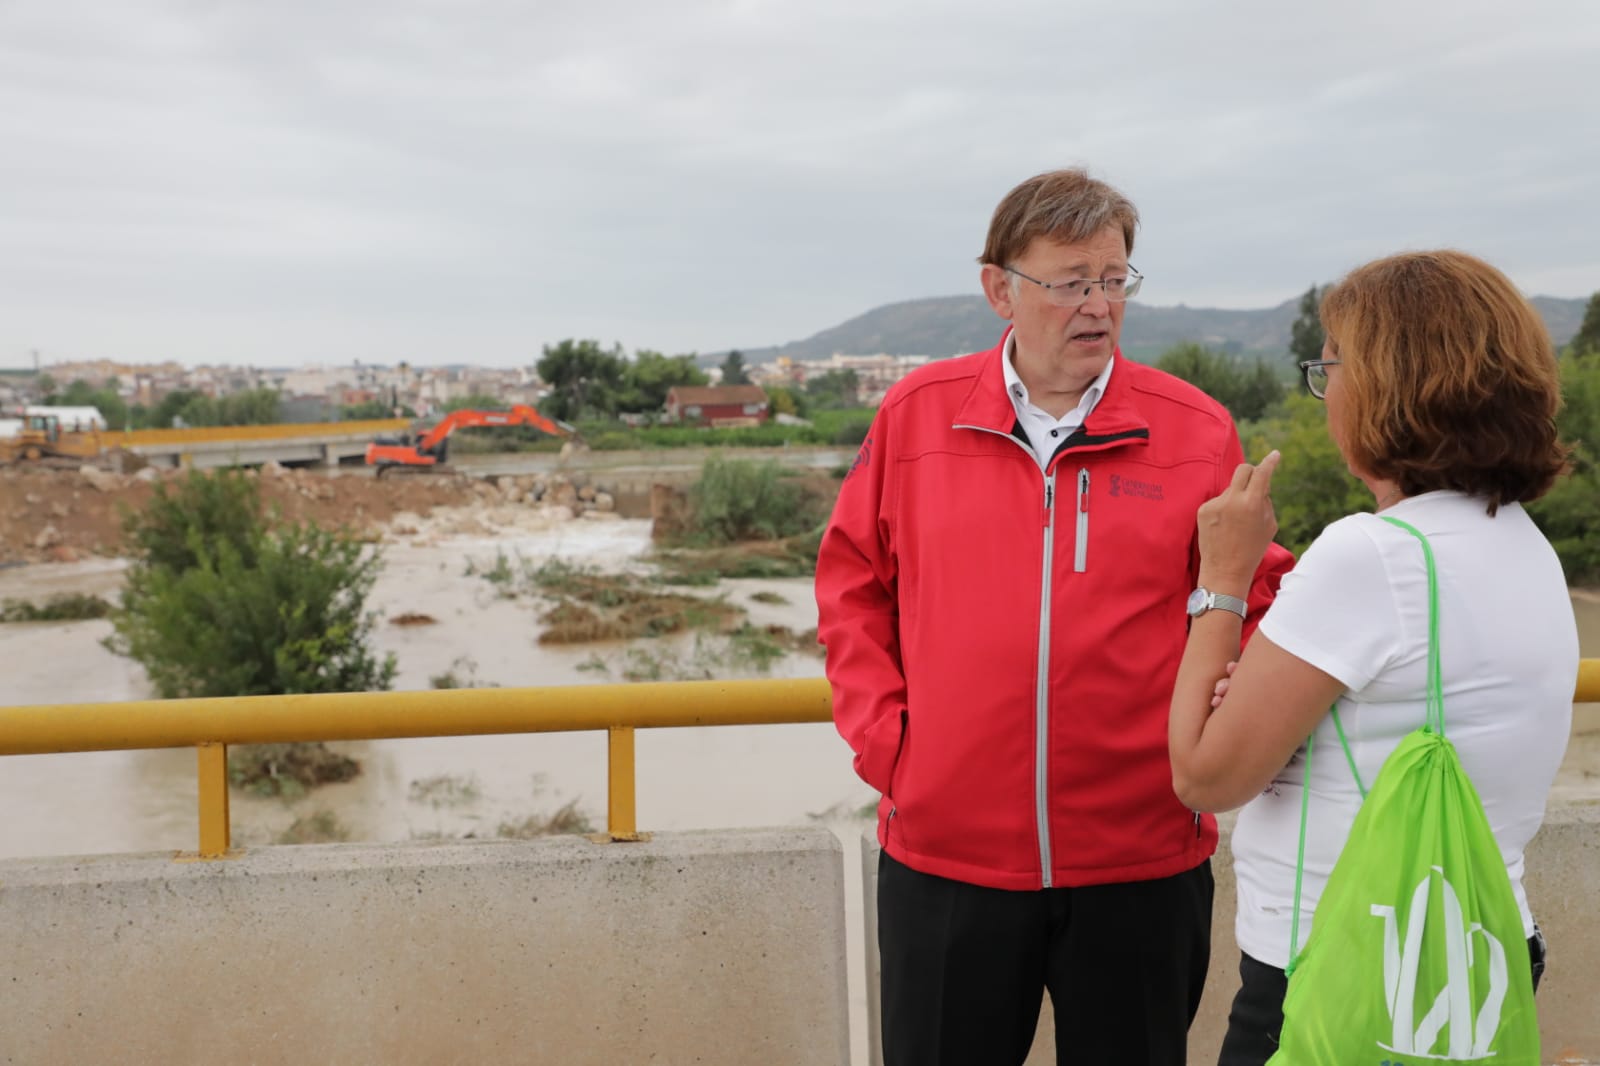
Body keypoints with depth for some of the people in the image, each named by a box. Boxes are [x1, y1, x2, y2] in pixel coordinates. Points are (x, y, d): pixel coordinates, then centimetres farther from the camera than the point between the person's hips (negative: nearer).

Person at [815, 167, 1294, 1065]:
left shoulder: (1196, 429, -3)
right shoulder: (917, 414, 1)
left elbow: (1253, 602, 4)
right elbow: (852, 579, 9)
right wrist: (878, 732, 0)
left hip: (1142, 859, 0)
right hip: (946, 851, 1)